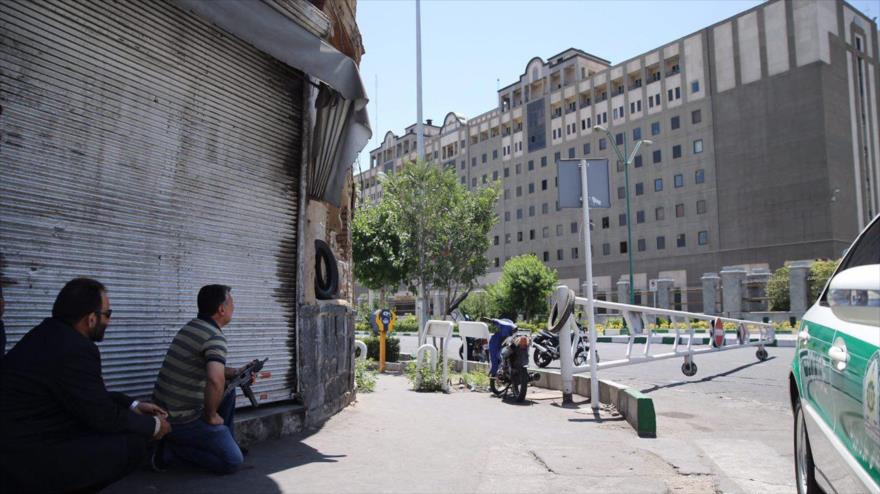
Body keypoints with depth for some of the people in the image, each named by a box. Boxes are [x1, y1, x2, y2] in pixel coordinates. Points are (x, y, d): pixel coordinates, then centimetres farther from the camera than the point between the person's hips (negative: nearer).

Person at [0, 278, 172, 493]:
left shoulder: (51, 333, 6)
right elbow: (105, 416, -16)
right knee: (133, 443, -14)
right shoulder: (74, 349, -24)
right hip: (25, 461, -10)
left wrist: (134, 405, 15)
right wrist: (153, 425, -1)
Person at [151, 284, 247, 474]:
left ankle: (225, 443, 26)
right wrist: (211, 416, -20)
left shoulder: (190, 327, 8)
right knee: (233, 461, -2)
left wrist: (236, 373, 13)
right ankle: (172, 450, -2)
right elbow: (215, 380, -37)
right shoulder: (215, 336, -19)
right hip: (182, 421, -9)